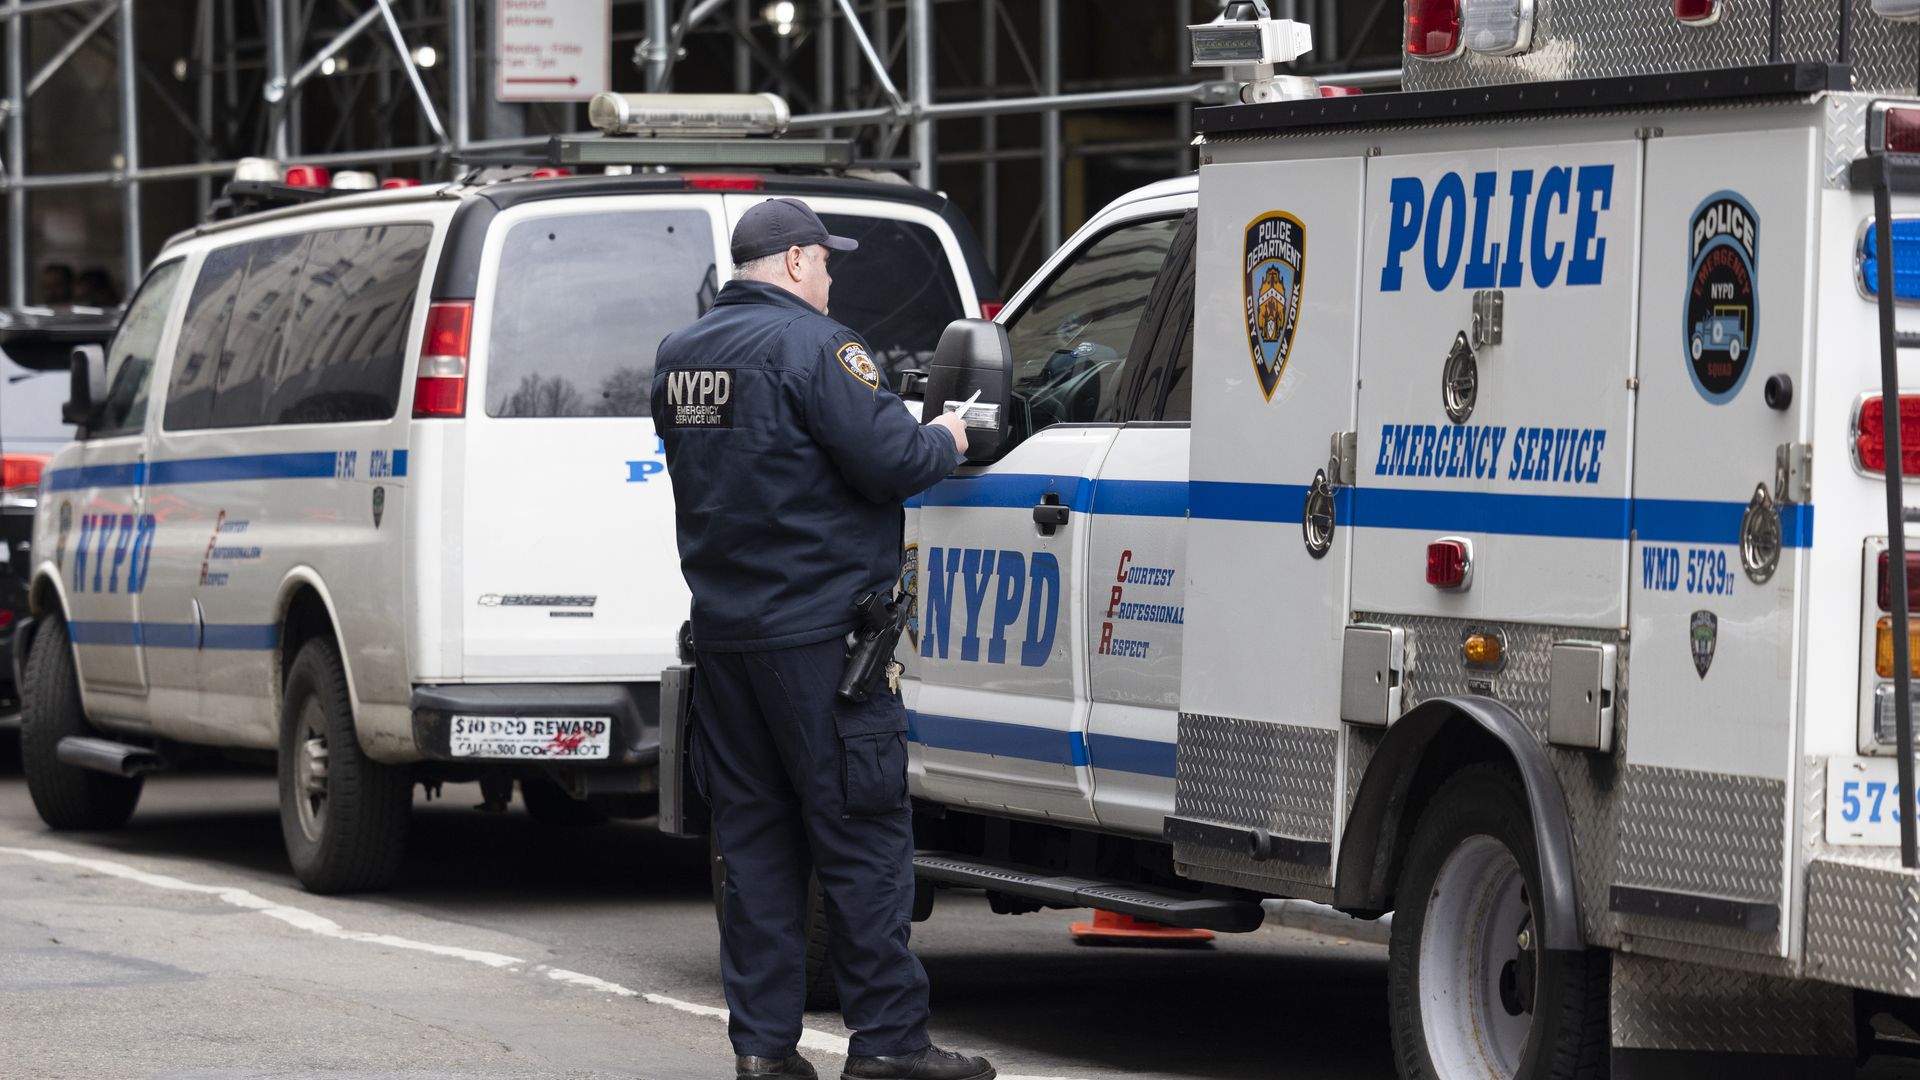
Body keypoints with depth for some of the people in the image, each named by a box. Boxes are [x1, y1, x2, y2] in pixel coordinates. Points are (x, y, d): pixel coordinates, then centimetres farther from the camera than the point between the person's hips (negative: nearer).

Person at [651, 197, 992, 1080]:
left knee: (752, 835, 10)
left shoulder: (679, 355, 12)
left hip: (723, 631, 7)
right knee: (861, 837, -2)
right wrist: (946, 439, 3)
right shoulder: (809, 344, -13)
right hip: (818, 628, -7)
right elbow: (891, 459, -18)